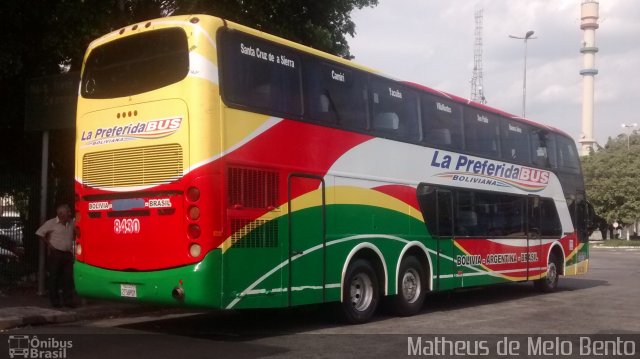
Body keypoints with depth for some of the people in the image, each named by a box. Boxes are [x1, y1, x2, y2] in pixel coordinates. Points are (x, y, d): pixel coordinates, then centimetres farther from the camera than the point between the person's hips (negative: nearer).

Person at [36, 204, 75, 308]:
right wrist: (48, 244, -6)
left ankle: (68, 300, 9)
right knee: (54, 278, 2)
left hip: (68, 254, 5)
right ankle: (55, 300, 10)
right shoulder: (51, 223, -6)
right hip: (55, 254, -4)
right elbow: (40, 233, -3)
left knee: (68, 278, 3)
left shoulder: (71, 223, 7)